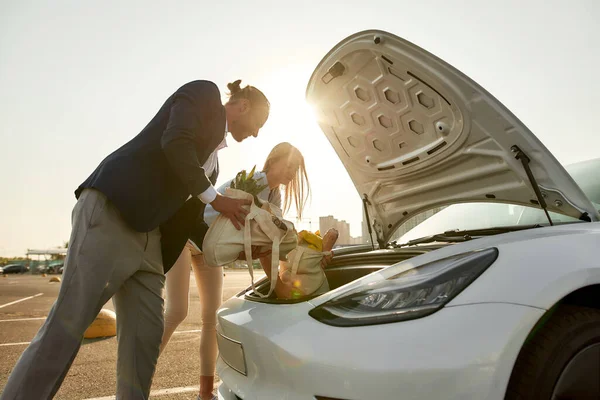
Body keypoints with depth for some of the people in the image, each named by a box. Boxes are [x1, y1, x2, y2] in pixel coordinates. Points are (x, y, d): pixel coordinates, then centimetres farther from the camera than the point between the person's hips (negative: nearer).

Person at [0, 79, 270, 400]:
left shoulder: (211, 153, 24)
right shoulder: (203, 93, 3)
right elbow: (174, 144, -17)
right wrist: (215, 199, -8)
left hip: (147, 237, 9)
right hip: (109, 212, -9)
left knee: (146, 335, 5)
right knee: (66, 327, -7)